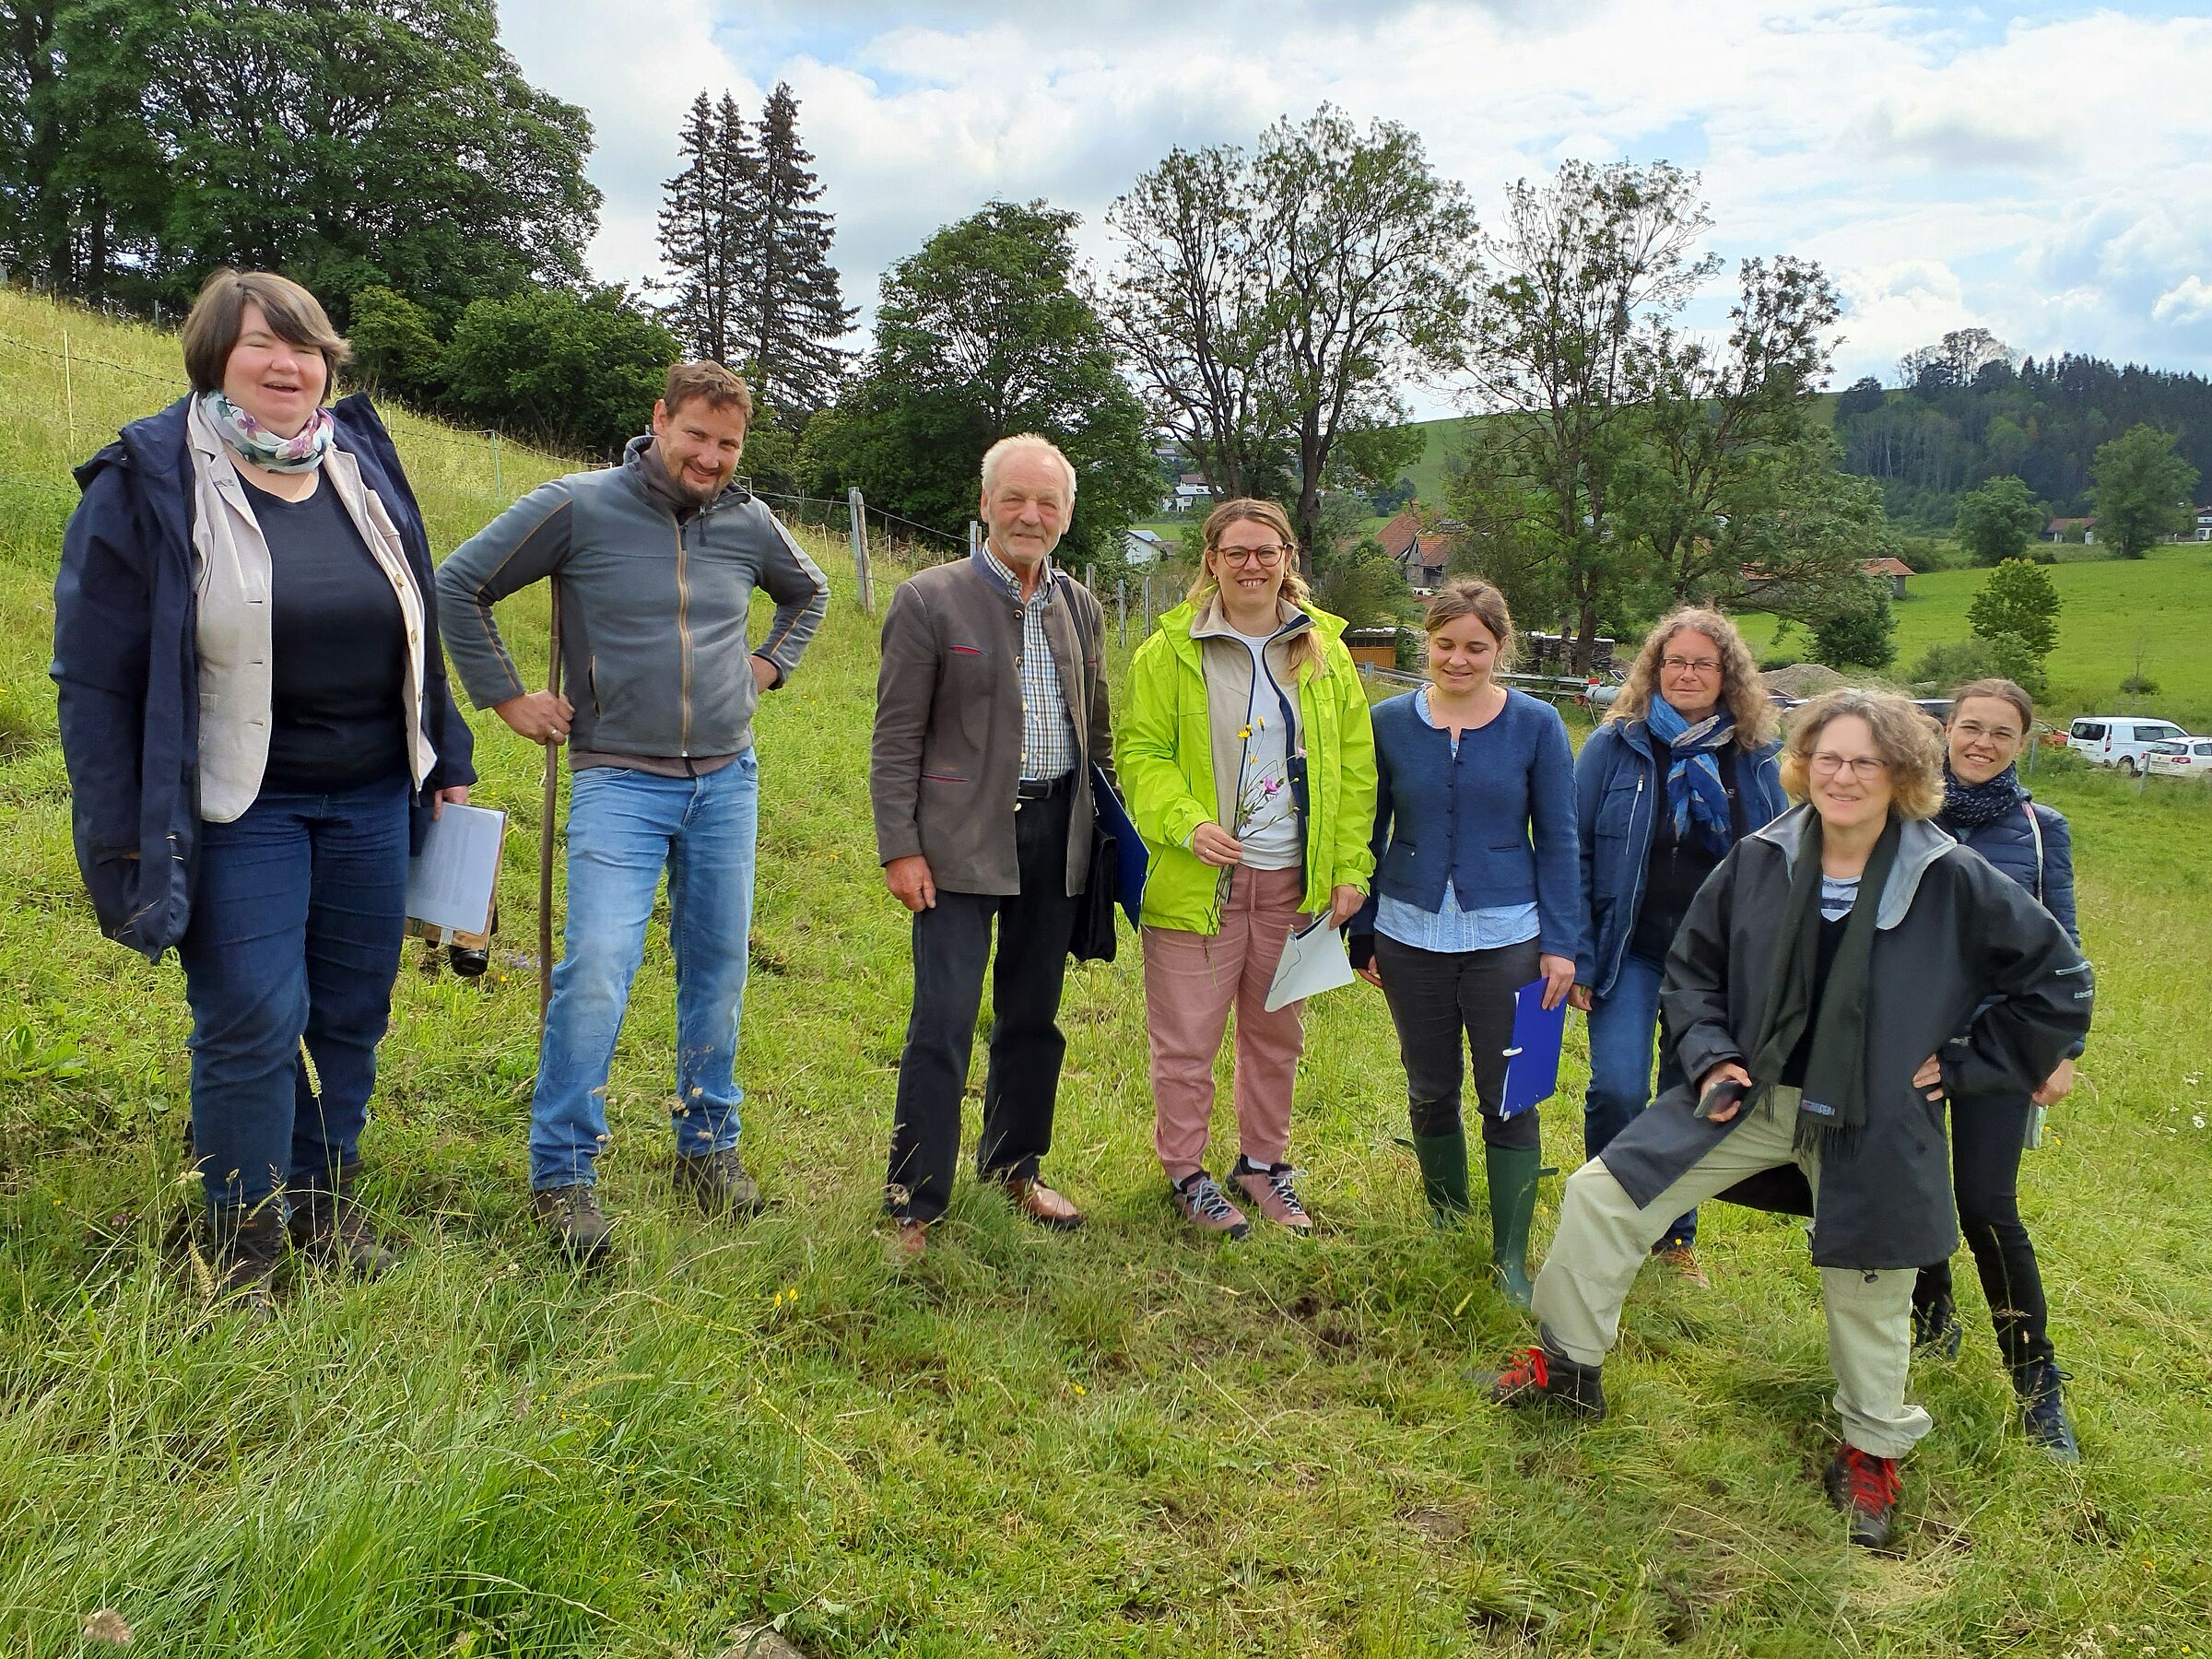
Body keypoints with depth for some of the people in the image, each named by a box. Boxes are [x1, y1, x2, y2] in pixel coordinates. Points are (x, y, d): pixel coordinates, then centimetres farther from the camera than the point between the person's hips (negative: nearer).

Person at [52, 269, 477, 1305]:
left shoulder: (365, 465, 7)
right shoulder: (149, 483, -8)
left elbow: (420, 631, 15)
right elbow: (96, 678, -9)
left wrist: (447, 764, 14)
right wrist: (122, 838, -12)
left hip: (373, 801, 5)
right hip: (240, 810, -4)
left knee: (354, 1014, 11)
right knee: (252, 1024, -4)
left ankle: (330, 1200, 30)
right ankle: (245, 1245, 15)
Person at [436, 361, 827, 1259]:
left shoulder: (750, 524, 7)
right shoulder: (578, 507, -6)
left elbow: (810, 592, 28)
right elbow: (458, 585, -1)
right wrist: (507, 697, -2)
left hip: (727, 780, 4)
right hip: (619, 780, -4)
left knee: (718, 967, 9)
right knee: (597, 966, -15)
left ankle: (709, 1143, 26)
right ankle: (562, 1171, -1)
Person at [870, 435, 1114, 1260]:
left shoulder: (1080, 606, 10)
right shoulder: (928, 600, -6)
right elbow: (896, 737, -7)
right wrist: (900, 848, -12)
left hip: (1056, 836, 5)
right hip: (962, 839, -5)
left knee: (1033, 1016, 15)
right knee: (944, 1022, -6)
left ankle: (1016, 1167, 32)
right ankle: (915, 1206, 5)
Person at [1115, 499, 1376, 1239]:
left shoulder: (1324, 651, 6)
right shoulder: (1171, 651, -4)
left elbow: (1354, 766, 7)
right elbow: (1139, 754, -4)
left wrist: (1351, 868, 1)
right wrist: (1187, 823, -21)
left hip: (1293, 882, 4)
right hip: (1199, 880, -3)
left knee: (1275, 1034, 17)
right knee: (1186, 1038, 4)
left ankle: (1263, 1163, 34)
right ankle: (1185, 1173, 22)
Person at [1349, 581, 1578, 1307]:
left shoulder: (1536, 725, -3)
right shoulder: (1390, 723, 0)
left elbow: (1557, 840, 1)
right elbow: (1369, 833, 7)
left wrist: (1560, 943, -3)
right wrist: (1361, 934, 6)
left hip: (1505, 940, -2)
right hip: (1411, 939, 2)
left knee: (1508, 1098, 1)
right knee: (1430, 1090, 14)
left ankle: (1512, 1257, 13)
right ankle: (1445, 1218, 35)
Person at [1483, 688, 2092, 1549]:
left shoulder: (1953, 881, -13)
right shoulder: (1757, 861, -6)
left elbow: (2059, 980, -3)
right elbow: (1691, 969, 7)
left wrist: (1962, 1067, -5)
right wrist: (1711, 1056, -6)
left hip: (1872, 1125, -2)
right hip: (1752, 1095, 2)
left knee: (1869, 1296, 12)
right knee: (1603, 1191, -4)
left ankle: (1873, 1449, 41)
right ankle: (1567, 1362, 17)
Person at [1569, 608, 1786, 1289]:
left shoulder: (1758, 757, 2)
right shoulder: (1615, 746, -4)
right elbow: (1572, 854, -4)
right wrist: (1576, 958, -8)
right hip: (1630, 950, -2)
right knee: (1618, 1091, -12)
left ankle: (1676, 1234, 31)